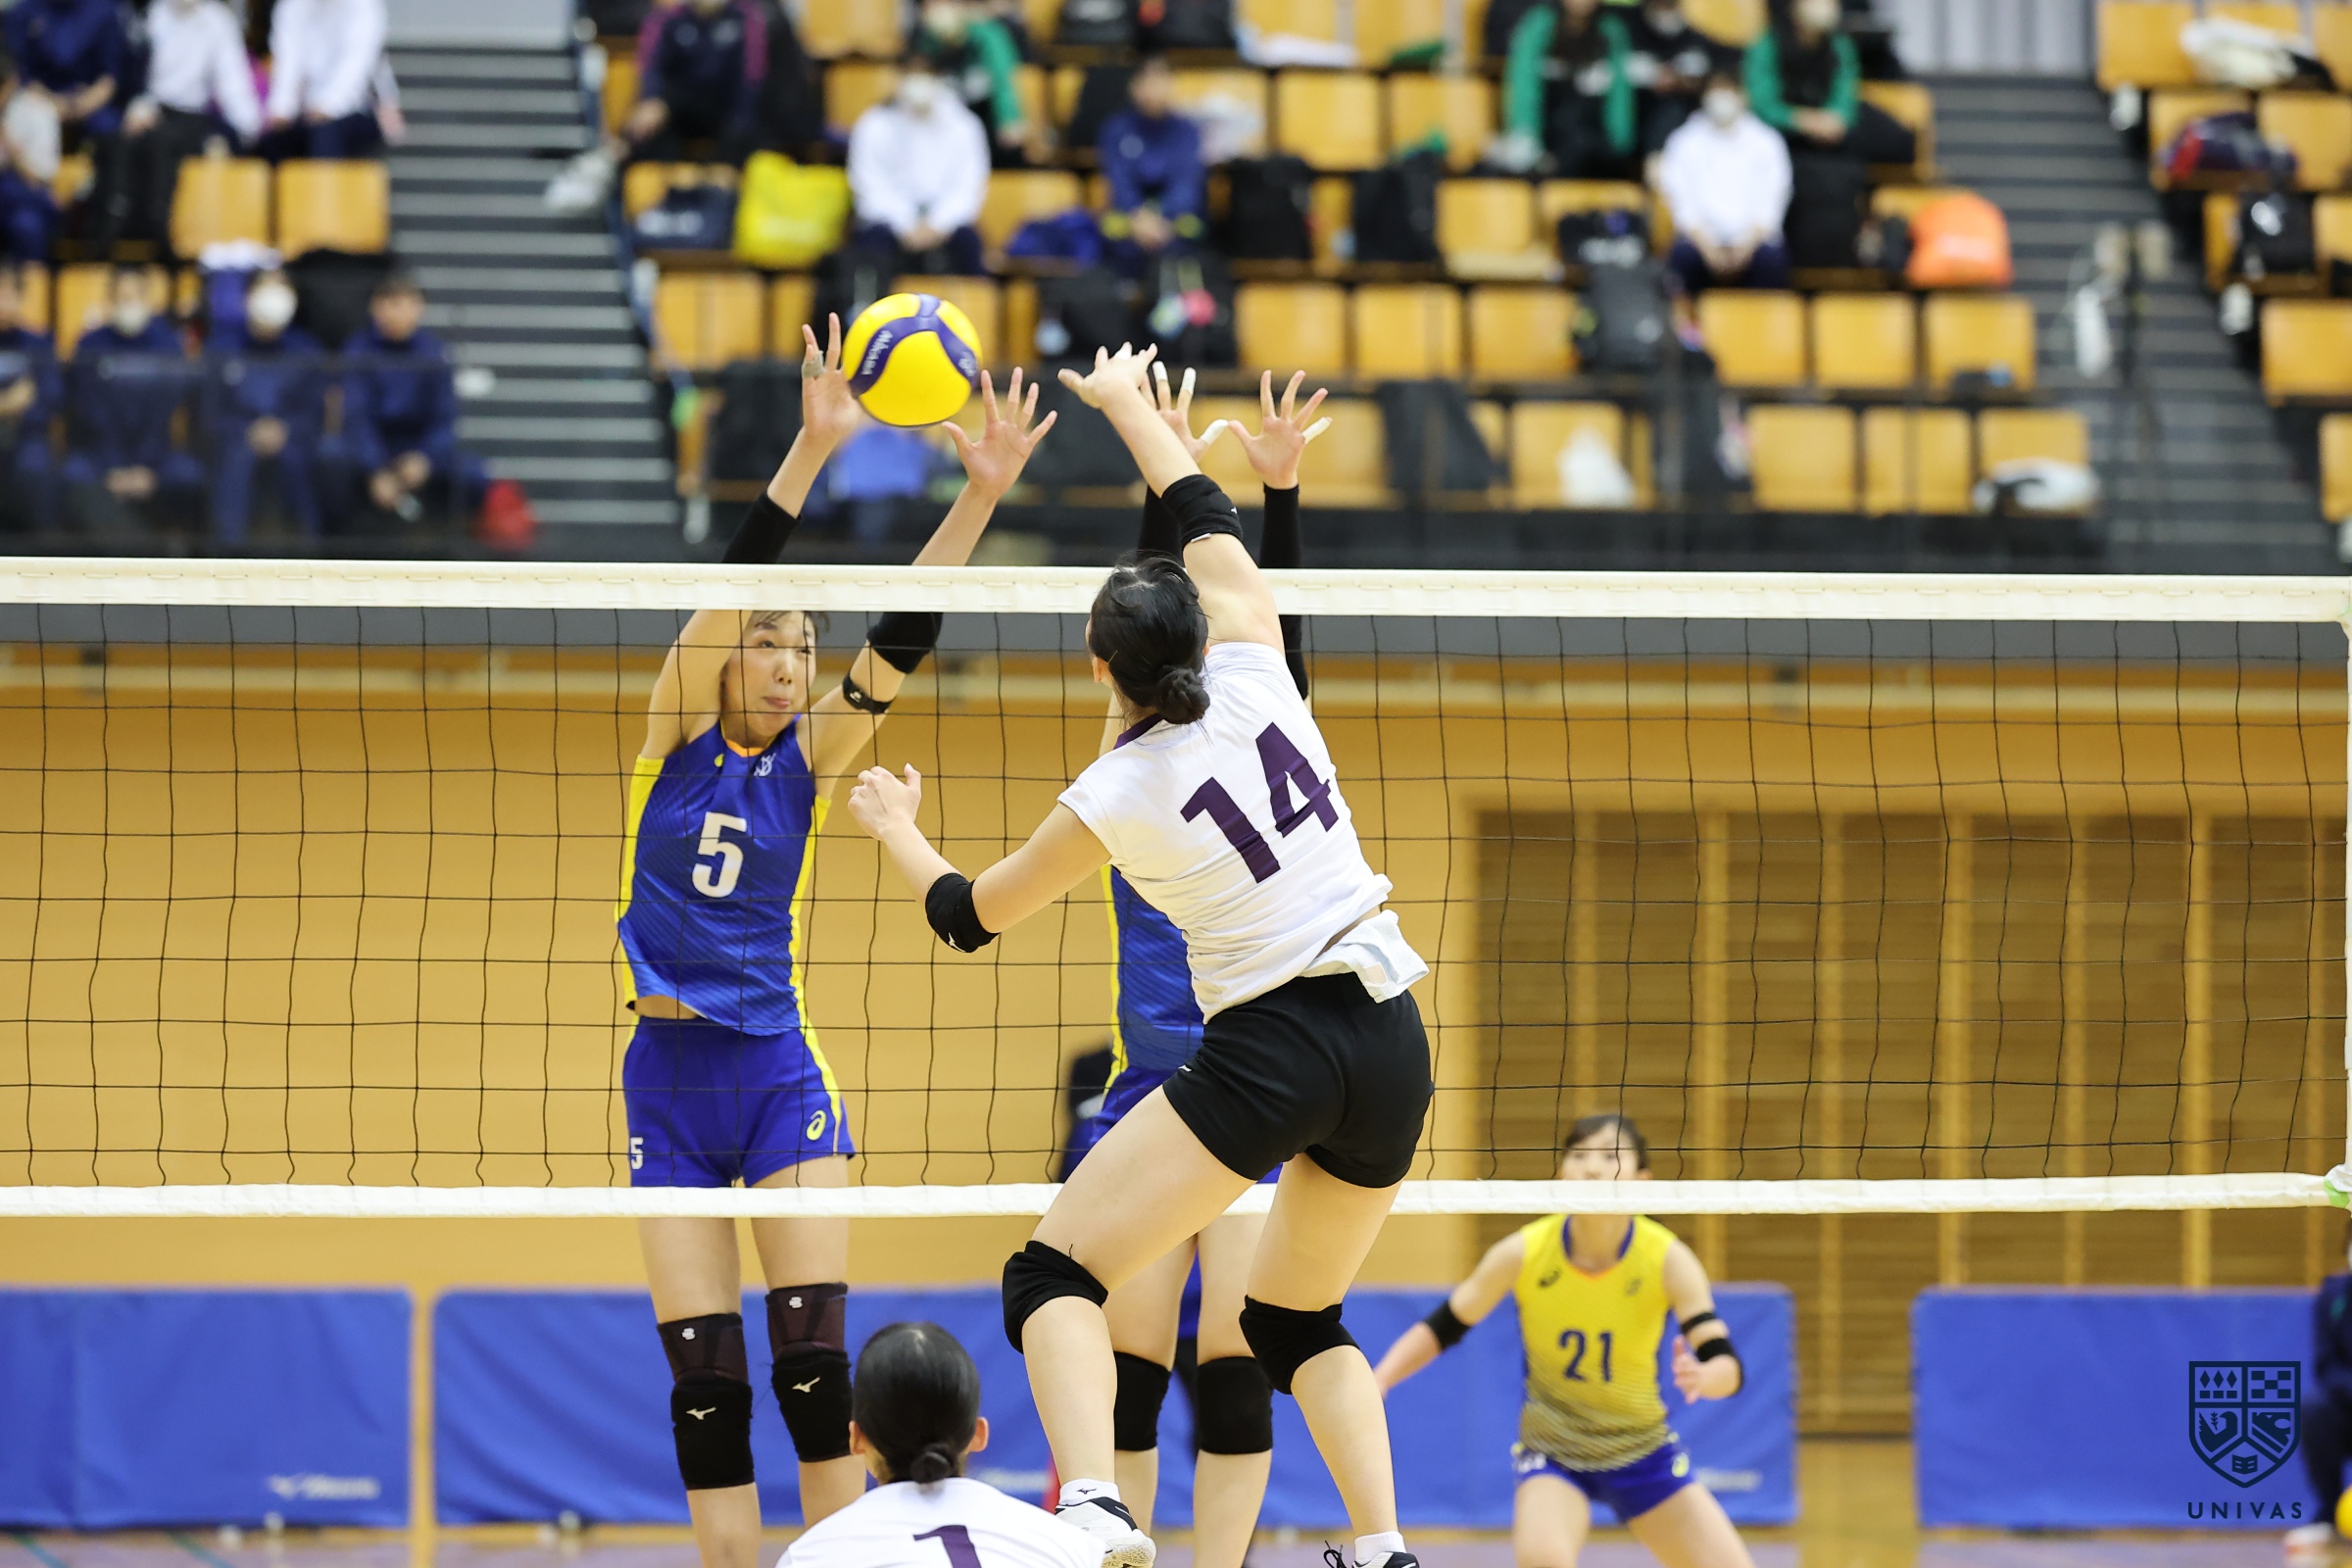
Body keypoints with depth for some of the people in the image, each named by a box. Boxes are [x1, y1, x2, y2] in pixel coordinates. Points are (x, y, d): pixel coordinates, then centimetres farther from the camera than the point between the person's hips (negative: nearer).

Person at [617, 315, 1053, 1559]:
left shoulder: (810, 757, 4)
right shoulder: (675, 735, 0)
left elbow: (900, 638, -6)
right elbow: (726, 588, -12)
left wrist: (979, 496, -18)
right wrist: (810, 451, -23)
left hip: (779, 1077, 0)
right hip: (667, 1077, 0)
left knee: (812, 1356, -8)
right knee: (701, 1373, -1)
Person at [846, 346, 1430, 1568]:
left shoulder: (1113, 801, -6)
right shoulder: (1252, 674, 1)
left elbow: (966, 916, 11)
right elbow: (1205, 519, 19)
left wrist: (894, 827, 30)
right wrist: (1126, 400, 33)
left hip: (1269, 1048, -6)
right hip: (1394, 1050, 6)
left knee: (1053, 1277, -2)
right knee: (1296, 1317, 24)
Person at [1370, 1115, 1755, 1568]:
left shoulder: (1667, 1259, -18)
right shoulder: (1523, 1254, -18)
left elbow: (1728, 1369, -24)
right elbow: (1439, 1329, -5)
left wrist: (1702, 1377, -48)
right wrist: (1375, 1384, -21)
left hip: (1643, 1452, 2)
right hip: (1552, 1453, -2)